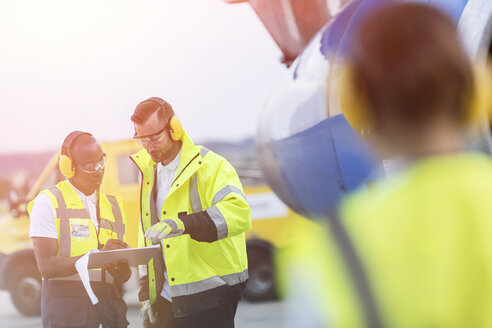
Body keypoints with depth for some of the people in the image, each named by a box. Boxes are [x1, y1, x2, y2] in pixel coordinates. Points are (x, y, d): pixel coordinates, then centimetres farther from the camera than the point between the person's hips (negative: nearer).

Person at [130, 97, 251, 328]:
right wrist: (146, 294, 12)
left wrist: (183, 224, -38)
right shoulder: (149, 172, 14)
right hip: (166, 297, 6)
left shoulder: (210, 166, -10)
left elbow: (238, 212, -27)